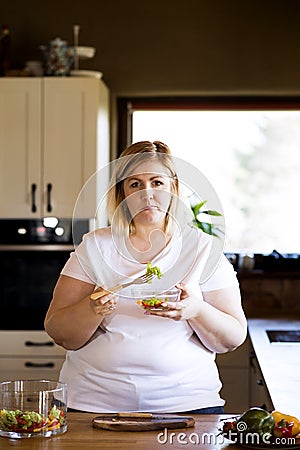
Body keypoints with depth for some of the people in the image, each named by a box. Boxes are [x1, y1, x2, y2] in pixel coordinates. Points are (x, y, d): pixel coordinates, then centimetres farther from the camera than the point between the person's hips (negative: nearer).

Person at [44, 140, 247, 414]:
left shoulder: (203, 248, 6)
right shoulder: (95, 246, 7)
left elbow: (234, 338, 4)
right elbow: (60, 335, 4)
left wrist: (196, 311, -15)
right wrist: (93, 309, -16)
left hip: (185, 399, 0)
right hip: (95, 400, 0)